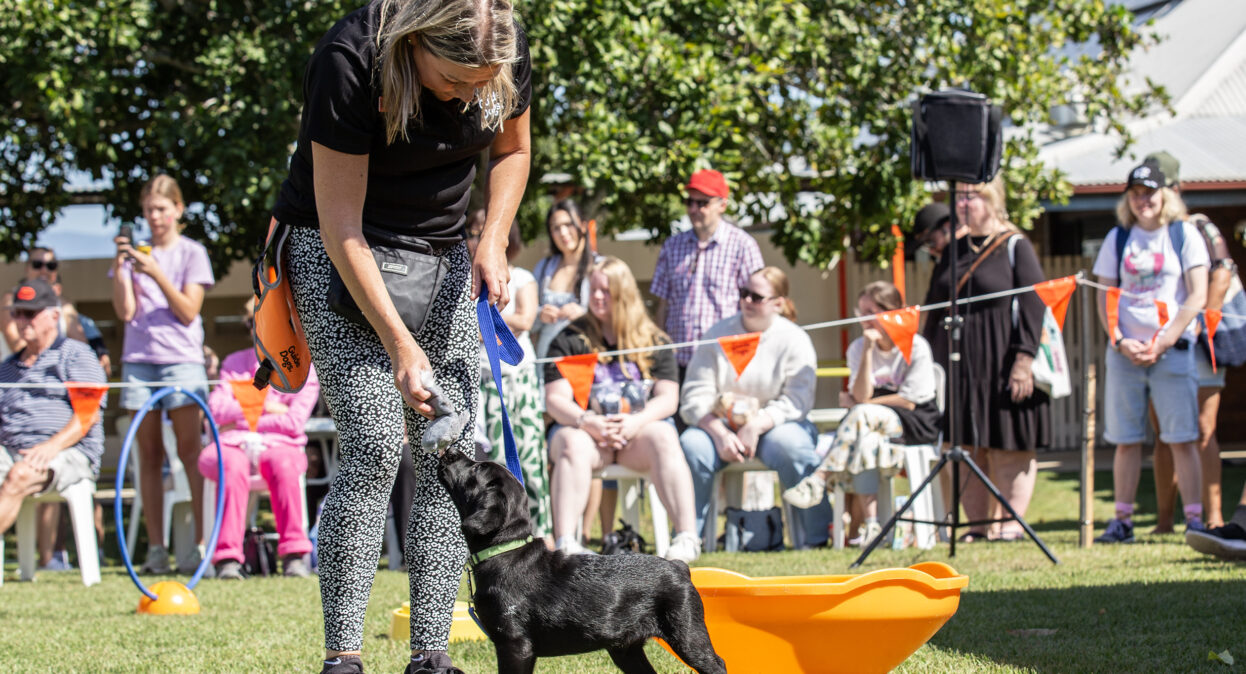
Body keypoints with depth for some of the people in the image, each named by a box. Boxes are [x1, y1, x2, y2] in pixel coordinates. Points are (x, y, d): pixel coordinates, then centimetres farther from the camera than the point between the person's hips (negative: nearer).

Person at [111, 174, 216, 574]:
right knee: (149, 454, 0)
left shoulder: (192, 253, 6)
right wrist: (119, 267, -7)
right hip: (138, 360, 3)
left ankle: (202, 542, -12)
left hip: (181, 358, -3)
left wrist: (156, 274, -14)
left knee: (190, 450, -10)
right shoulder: (135, 253, 13)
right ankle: (156, 548, 0)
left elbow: (188, 311, -3)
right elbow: (125, 311, 5)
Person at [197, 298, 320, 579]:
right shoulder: (235, 363, 19)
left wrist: (241, 419, -3)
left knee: (283, 463, -39)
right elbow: (217, 409, 4)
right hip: (234, 443, 1)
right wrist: (263, 407, -3)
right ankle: (228, 556, -41)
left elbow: (294, 422, -4)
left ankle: (294, 553, -34)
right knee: (232, 465, -37)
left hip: (277, 443, -1)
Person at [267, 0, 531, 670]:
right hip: (337, 254, -5)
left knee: (449, 453, -5)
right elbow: (342, 227, -25)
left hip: (441, 252, 5)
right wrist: (400, 346, -27)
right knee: (375, 446, -17)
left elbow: (510, 149, 10)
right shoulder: (350, 60, -28)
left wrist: (492, 242, -6)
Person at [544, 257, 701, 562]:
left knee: (662, 439, -33)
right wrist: (587, 422, -20)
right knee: (573, 445, -35)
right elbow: (555, 399, 1)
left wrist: (635, 422, -17)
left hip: (640, 426, 1)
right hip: (583, 427, 0)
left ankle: (688, 537, -38)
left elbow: (667, 398, 4)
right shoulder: (570, 340, 11)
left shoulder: (654, 342, 13)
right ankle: (565, 543, -46)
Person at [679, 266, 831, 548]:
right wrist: (719, 433, -19)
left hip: (773, 425, -2)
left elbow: (796, 401, -10)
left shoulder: (795, 340, 0)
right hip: (721, 426, 2)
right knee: (692, 444, -29)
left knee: (788, 443, -36)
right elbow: (695, 395, -2)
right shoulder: (717, 334, 5)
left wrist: (756, 425, -24)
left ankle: (819, 537, -27)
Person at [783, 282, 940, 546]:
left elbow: (909, 401, -11)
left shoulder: (916, 347, -7)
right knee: (865, 440, -33)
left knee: (862, 415, -33)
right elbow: (862, 395, -8)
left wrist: (857, 404, -6)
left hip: (916, 424, -4)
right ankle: (871, 523, -38)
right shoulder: (858, 348, 6)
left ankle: (818, 480, -39)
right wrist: (868, 351, -16)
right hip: (874, 425, 4)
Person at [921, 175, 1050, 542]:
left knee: (1008, 447, -2)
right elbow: (934, 310, 18)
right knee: (968, 448, 3)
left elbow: (1033, 306, -8)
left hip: (1002, 365, -5)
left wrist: (1024, 360, -16)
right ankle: (979, 524, 8)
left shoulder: (1016, 247, -1)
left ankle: (1012, 523, 1)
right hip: (960, 366, 5)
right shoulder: (953, 252, 14)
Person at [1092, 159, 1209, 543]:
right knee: (1126, 440, 3)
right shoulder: (1118, 238, 11)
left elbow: (1198, 296, -3)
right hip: (1125, 350, 3)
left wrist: (1163, 341, -11)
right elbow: (1105, 297, 10)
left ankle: (1194, 519, -6)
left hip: (1173, 350, -3)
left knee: (1182, 439, -7)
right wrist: (1120, 341, -6)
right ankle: (1122, 521, 7)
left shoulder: (1184, 235, 3)